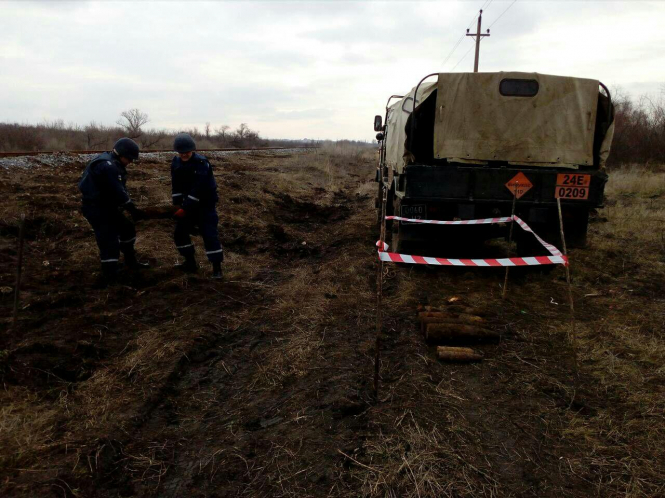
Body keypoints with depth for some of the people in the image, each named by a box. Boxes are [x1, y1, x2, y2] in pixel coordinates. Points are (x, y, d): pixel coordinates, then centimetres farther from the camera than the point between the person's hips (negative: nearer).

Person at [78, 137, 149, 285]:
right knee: (109, 242, -13)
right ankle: (109, 281, -8)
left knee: (127, 228, 20)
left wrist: (131, 207, 1)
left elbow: (119, 190, 11)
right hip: (96, 207, -10)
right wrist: (133, 209, -19)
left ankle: (130, 260, 38)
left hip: (107, 205, 10)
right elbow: (118, 193, -26)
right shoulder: (107, 166, -23)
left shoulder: (113, 164, 11)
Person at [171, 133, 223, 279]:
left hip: (205, 204, -7)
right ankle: (190, 262, 21)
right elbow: (176, 186, 3)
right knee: (180, 232, 7)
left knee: (209, 234, -12)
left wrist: (185, 209, -29)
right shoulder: (176, 163, -1)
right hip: (188, 203, 7)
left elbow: (198, 190, -28)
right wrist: (178, 205, -7)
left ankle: (217, 267, -5)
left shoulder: (201, 163, -23)